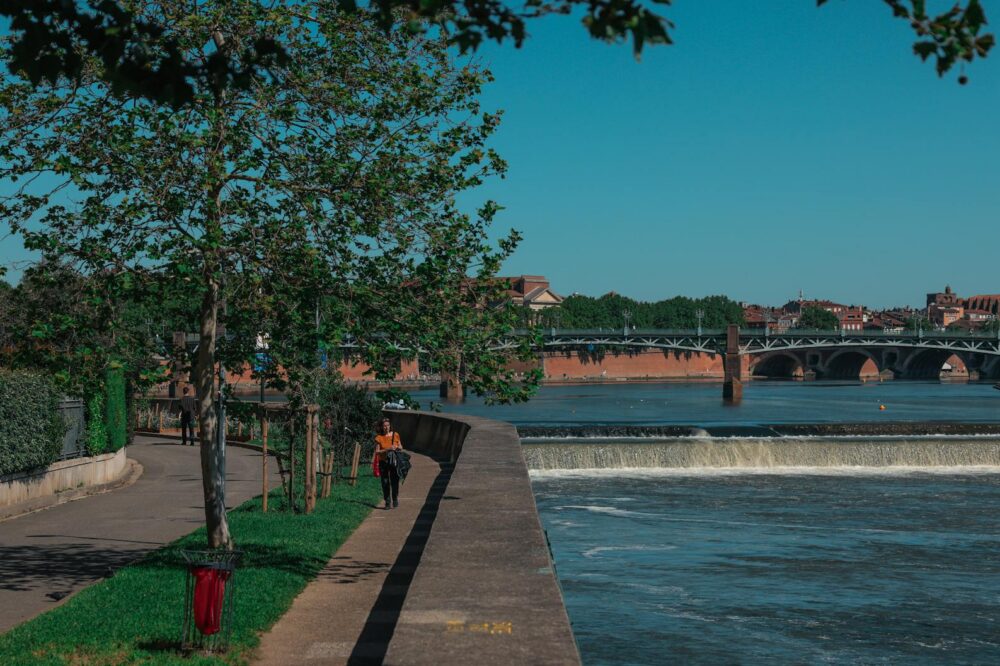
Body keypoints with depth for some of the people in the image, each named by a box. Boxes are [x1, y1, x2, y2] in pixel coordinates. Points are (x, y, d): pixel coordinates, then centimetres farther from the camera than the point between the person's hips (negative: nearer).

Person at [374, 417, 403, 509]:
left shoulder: (395, 435, 4)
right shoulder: (379, 438, -2)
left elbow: (401, 448, 12)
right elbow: (377, 452, -4)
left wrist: (397, 447, -10)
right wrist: (387, 449, -16)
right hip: (383, 462, -1)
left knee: (395, 481, -3)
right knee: (385, 483, -1)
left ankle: (395, 501, 13)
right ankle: (387, 503, 7)